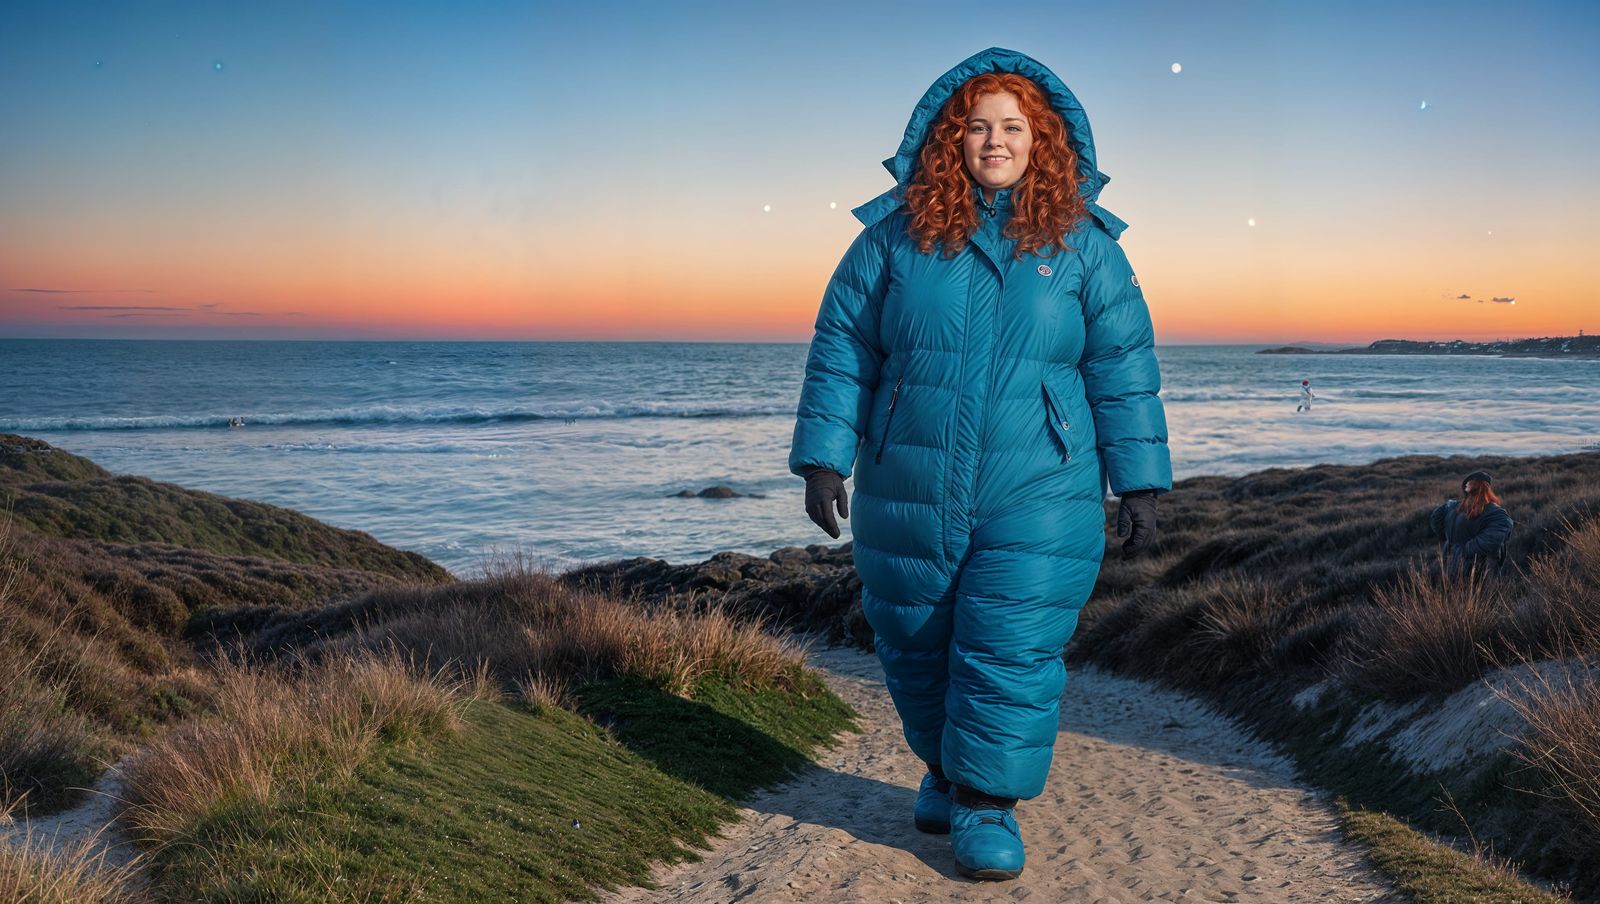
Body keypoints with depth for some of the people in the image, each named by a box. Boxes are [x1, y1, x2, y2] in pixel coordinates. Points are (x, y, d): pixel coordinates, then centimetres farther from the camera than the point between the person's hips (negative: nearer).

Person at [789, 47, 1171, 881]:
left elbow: (1123, 368, 3)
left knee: (1013, 650, -6)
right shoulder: (895, 236, 1)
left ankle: (989, 804, 12)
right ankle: (943, 768, 38)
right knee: (915, 644, 13)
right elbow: (841, 350, 3)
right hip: (907, 497, 2)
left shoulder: (1082, 245, 2)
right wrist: (822, 458, -2)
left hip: (1038, 498, -1)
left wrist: (1140, 484, 0)